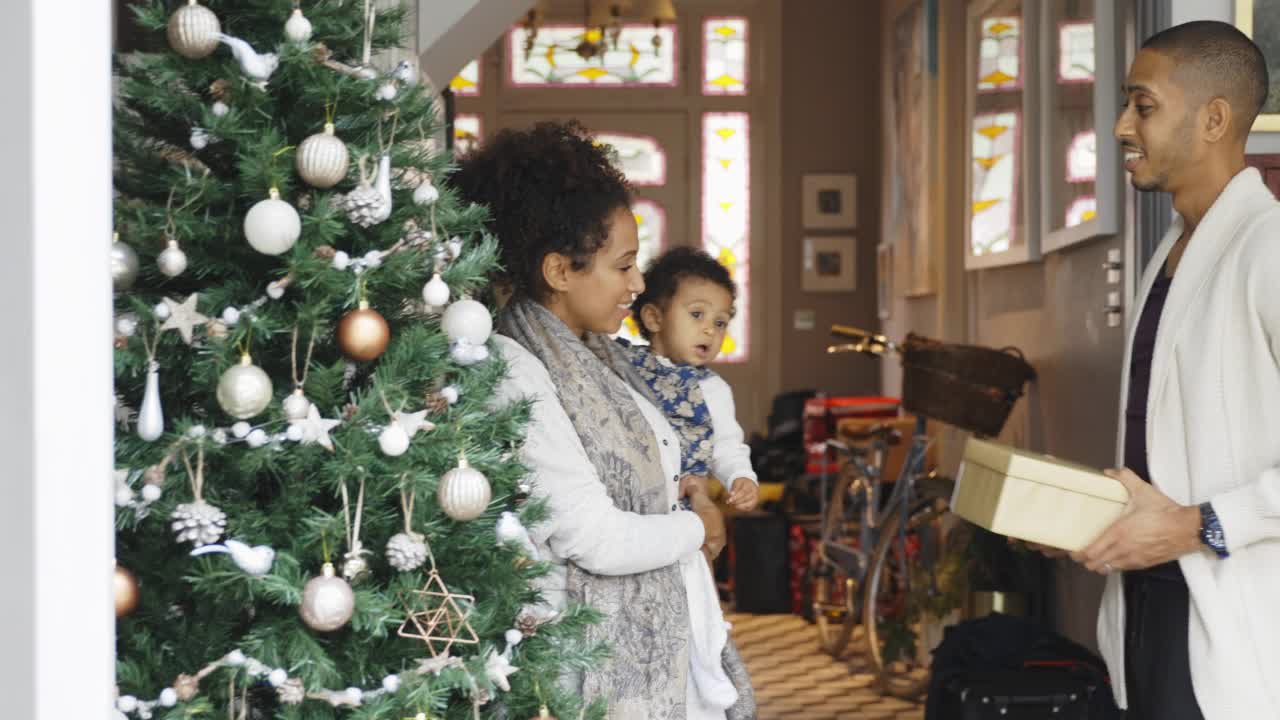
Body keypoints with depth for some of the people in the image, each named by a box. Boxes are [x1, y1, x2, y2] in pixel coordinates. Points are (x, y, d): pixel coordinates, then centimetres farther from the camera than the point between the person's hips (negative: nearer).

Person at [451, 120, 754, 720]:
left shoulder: (594, 354, 8)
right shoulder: (516, 375, -20)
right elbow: (595, 541, -22)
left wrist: (676, 488, 3)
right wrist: (698, 528, -6)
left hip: (663, 644, 9)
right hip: (601, 669, -9)